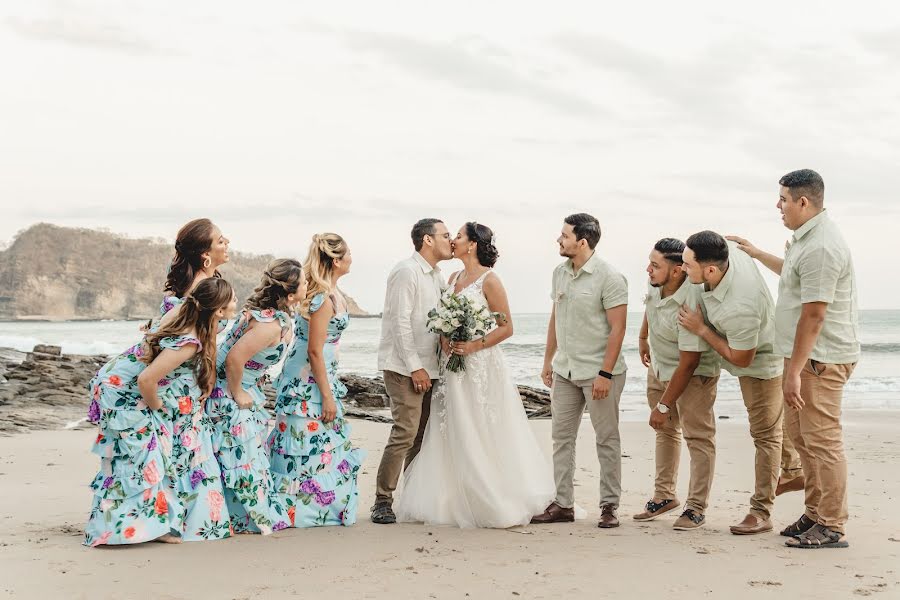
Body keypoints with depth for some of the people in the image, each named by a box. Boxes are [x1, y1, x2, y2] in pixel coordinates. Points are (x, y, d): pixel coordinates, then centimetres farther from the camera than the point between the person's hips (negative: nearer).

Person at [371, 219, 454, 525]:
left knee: (422, 434, 8)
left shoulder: (436, 275, 17)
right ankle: (383, 501, -8)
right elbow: (400, 322, -16)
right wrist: (414, 367, -17)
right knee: (405, 431, -14)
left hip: (426, 367, 9)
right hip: (403, 367, -9)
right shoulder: (407, 271, -11)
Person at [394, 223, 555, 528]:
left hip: (480, 365, -7)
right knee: (453, 436, 7)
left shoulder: (489, 280, -8)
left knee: (482, 437, -3)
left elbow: (506, 327, -9)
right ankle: (455, 502, 14)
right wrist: (445, 340, -2)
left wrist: (474, 345, -19)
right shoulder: (454, 278, 12)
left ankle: (494, 505, 8)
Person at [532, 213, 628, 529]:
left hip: (598, 372, -7)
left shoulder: (609, 277, -13)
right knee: (562, 437, 8)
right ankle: (563, 504, 16)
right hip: (564, 370, 7)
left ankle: (609, 506, 11)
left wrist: (605, 374, -19)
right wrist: (548, 361, 15)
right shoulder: (560, 273, 8)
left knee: (607, 440, 3)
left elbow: (617, 328, -15)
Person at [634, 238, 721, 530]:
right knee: (665, 430, 16)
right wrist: (643, 338, 27)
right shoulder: (656, 283, -14)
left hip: (694, 374, -8)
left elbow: (688, 364, -31)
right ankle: (664, 496, 29)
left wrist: (664, 405, -25)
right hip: (659, 366, 8)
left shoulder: (690, 305, -36)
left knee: (698, 437, -6)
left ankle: (696, 508, 0)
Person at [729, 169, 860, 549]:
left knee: (822, 439, -7)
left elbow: (813, 315, -24)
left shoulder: (821, 247, -21)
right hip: (804, 356, 11)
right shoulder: (807, 237, 14)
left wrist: (794, 372, -23)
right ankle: (815, 515, 25)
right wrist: (756, 254, 43)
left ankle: (832, 528, -2)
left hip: (820, 359, -11)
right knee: (801, 436, 16)